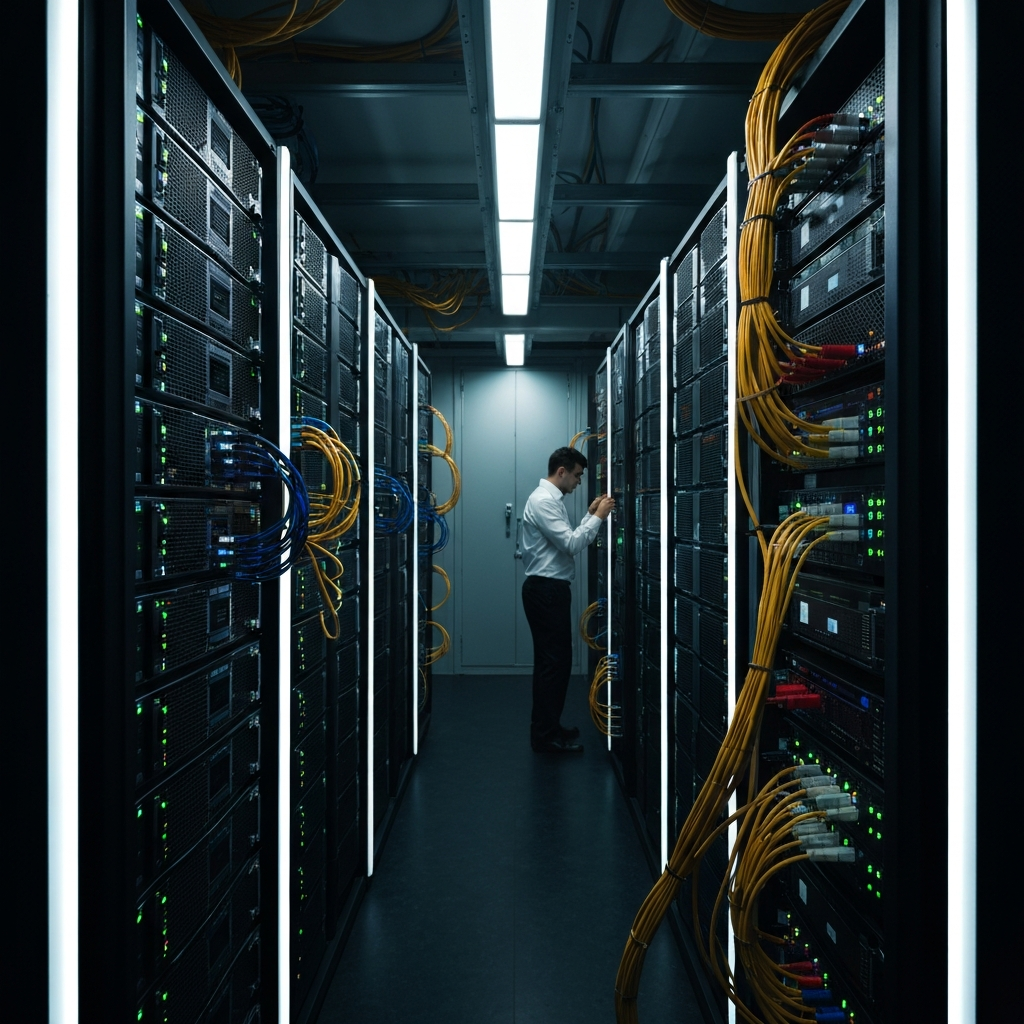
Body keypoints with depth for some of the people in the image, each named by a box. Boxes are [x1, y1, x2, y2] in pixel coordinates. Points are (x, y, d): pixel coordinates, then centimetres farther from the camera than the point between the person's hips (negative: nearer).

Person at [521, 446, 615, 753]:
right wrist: (598, 517, -14)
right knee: (553, 661, -6)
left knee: (555, 660, 16)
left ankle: (547, 727, 25)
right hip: (545, 591, -11)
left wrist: (590, 514, 11)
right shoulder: (543, 500, -17)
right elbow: (572, 544, -23)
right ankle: (546, 736, 2)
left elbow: (569, 541, 17)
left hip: (551, 589, 11)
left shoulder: (551, 499, 17)